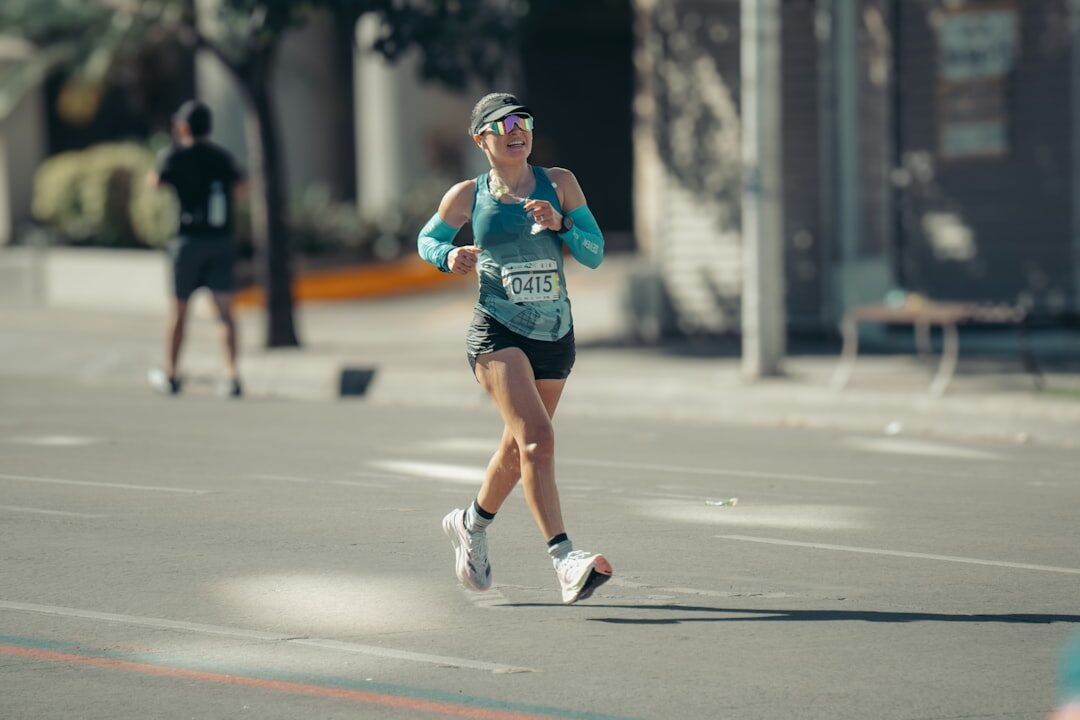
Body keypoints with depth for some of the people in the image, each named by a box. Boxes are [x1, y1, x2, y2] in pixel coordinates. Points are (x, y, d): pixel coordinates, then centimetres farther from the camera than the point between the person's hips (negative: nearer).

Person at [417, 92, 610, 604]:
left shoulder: (559, 184, 4)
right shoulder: (467, 196, 1)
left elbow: (595, 254, 2)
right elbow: (427, 239, 18)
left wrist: (560, 225, -16)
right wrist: (449, 256, -4)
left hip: (556, 335, 4)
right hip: (497, 332, -4)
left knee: (519, 447, 18)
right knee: (538, 440, -22)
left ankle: (472, 524, 46)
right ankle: (564, 561, -29)